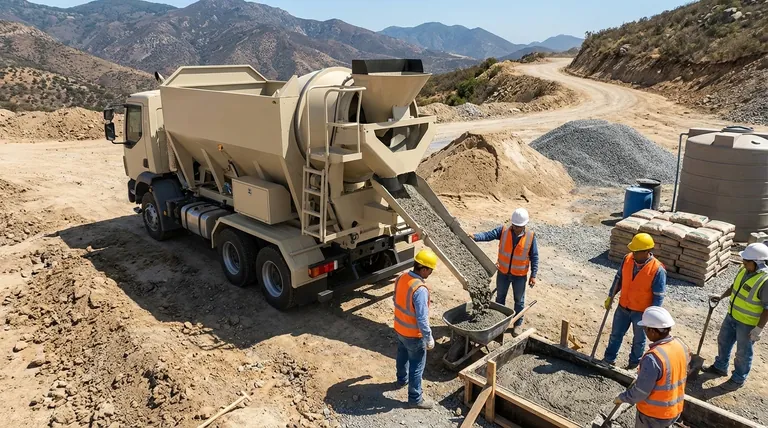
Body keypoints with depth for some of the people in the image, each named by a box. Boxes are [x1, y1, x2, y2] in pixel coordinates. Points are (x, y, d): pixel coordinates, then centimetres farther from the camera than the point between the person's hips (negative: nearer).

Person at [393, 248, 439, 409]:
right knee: (417, 367, 10)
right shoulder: (420, 289, -33)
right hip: (414, 335, -8)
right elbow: (422, 319, -29)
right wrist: (429, 338, -16)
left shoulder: (402, 278, -7)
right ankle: (415, 398, 25)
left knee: (402, 356, 31)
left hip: (399, 328, 8)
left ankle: (402, 379, 54)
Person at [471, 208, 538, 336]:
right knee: (500, 297, 18)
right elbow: (489, 235, -23)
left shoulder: (530, 237, -13)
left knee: (519, 300, 15)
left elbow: (534, 257, -7)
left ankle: (518, 323, 34)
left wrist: (533, 275, -8)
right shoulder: (503, 231, -12)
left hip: (520, 275, -2)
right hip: (503, 273, 2)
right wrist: (475, 237, -42)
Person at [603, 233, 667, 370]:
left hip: (641, 312, -4)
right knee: (615, 334, 18)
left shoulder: (658, 270, -25)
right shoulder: (628, 259, -12)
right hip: (623, 307, 4)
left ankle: (634, 362, 39)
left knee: (638, 339, 18)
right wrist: (610, 297, 8)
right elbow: (619, 279, 3)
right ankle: (609, 358, 36)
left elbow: (659, 296, -17)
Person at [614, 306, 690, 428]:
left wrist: (622, 398, -6)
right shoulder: (681, 346, -8)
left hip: (653, 414, -6)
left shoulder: (653, 358, -32)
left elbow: (640, 392, -24)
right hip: (675, 410, 7)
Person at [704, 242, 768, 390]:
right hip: (732, 316, 8)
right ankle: (720, 367, 43)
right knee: (723, 341, 23)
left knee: (743, 353, 10)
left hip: (748, 323, -8)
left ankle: (738, 379, 29)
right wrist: (721, 297, 9)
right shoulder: (744, 270, -5)